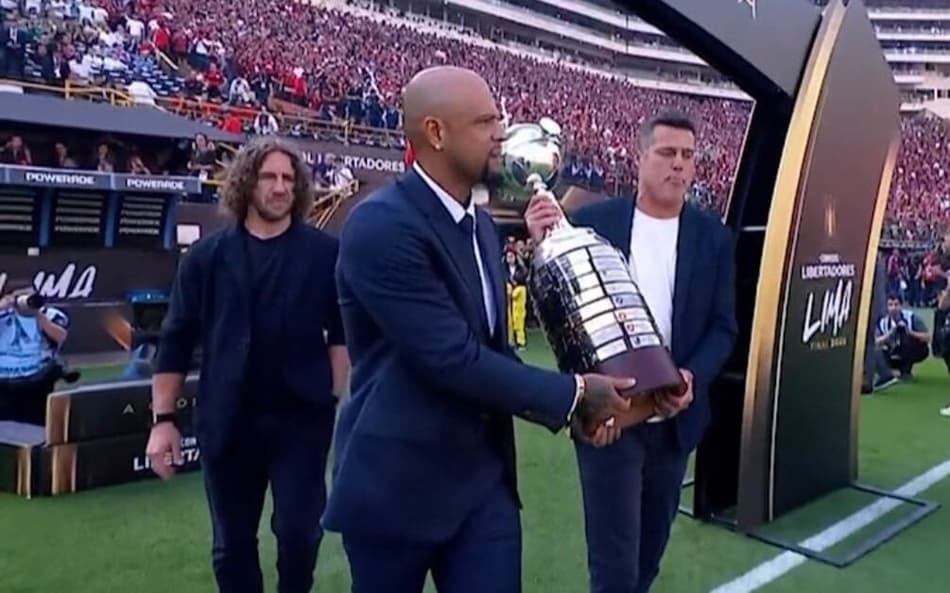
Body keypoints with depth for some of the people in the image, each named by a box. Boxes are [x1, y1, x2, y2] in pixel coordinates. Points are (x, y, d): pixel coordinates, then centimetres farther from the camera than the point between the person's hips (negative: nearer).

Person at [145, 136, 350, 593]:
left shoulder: (325, 253, -1)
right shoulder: (208, 256, 3)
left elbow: (341, 333, 0)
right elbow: (176, 340, 4)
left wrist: (338, 399, -6)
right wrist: (163, 418, 0)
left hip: (302, 416, -2)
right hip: (226, 420, 2)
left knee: (299, 532, 3)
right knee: (232, 544, 14)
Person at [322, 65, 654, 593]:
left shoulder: (481, 225, 10)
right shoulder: (381, 225, -19)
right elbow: (453, 358, -24)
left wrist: (571, 408, 1)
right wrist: (571, 393, -13)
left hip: (484, 475, 7)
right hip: (397, 481, -7)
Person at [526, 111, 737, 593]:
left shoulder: (712, 235, 3)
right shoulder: (592, 221, -6)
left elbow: (723, 325, 2)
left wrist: (692, 378, -15)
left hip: (675, 418, 4)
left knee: (649, 550, 20)